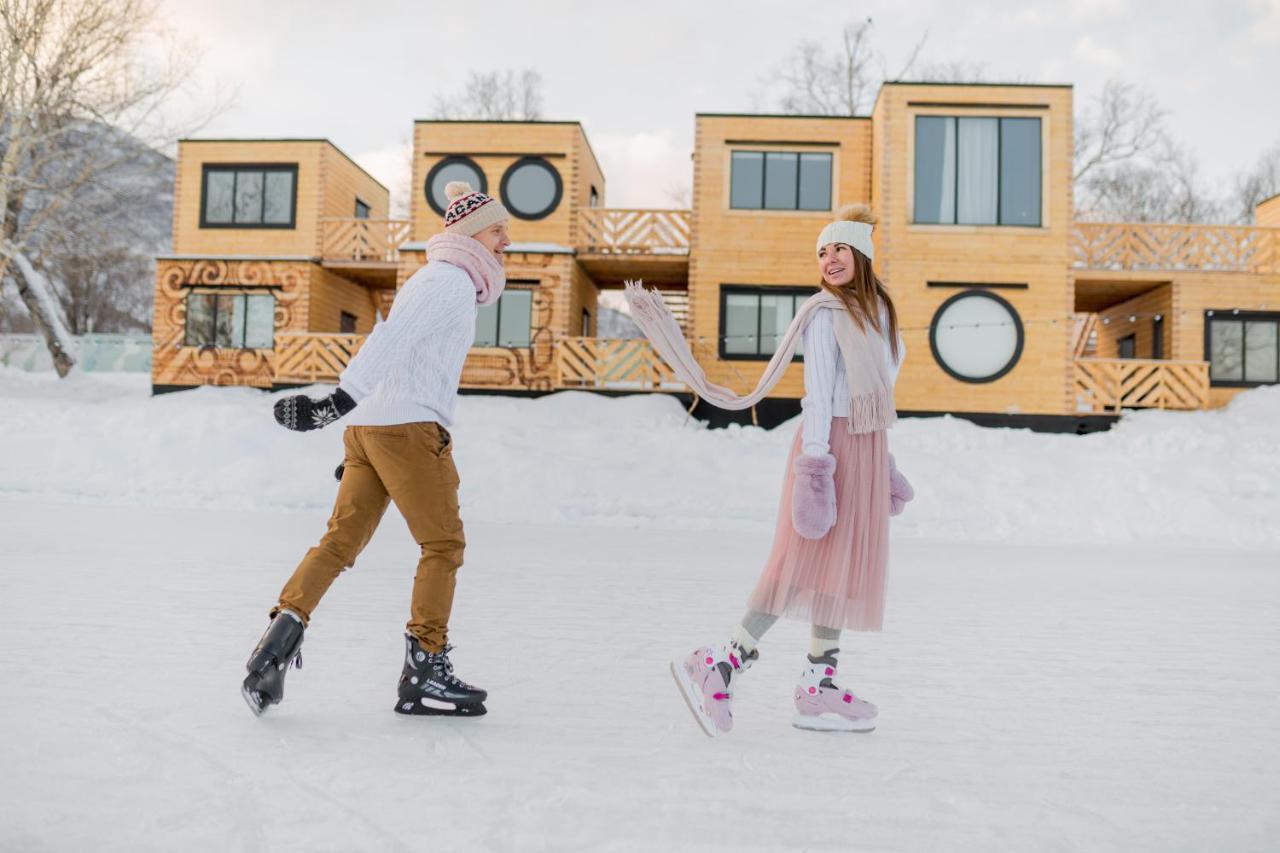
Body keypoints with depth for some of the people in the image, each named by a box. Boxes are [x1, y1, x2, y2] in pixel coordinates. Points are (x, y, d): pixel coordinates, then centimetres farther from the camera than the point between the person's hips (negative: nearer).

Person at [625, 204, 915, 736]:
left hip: (866, 448, 8)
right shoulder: (825, 313, -7)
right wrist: (816, 460, -22)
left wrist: (883, 461, 20)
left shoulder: (877, 311, 17)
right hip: (831, 442, -8)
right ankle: (722, 663, -17)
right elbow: (818, 391, -14)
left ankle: (817, 687, 8)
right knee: (808, 559, -17)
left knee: (846, 566, 5)